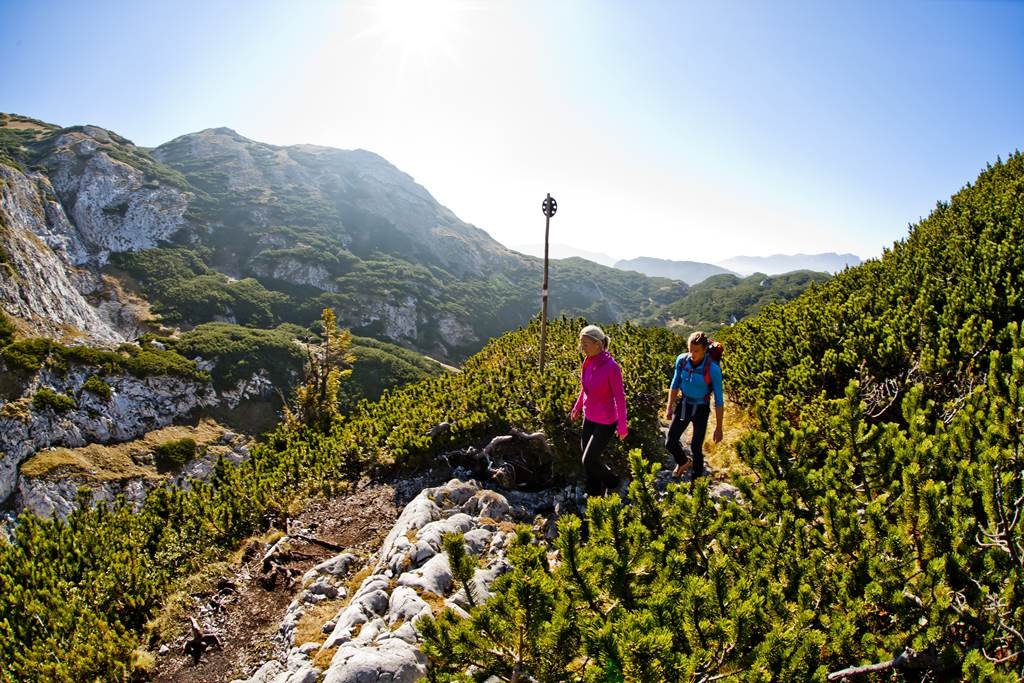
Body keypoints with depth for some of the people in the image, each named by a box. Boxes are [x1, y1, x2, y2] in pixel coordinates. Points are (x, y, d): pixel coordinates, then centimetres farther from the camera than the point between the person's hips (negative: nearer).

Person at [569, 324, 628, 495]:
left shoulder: (611, 367, -25)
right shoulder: (588, 362, -4)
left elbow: (620, 397, -18)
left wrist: (622, 426, -14)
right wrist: (577, 407, 21)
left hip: (605, 422, -7)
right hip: (589, 418, 7)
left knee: (589, 460, -1)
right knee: (589, 459, 13)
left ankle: (612, 483, 27)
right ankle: (595, 496, 31)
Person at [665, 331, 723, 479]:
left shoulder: (713, 369, -26)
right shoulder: (681, 360, -15)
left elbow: (718, 399, -18)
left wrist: (719, 428, -14)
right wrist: (669, 408, 8)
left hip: (701, 409, -3)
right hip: (684, 405, 3)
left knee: (696, 447, 5)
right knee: (670, 443, 5)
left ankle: (697, 477, 32)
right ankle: (683, 462, 38)